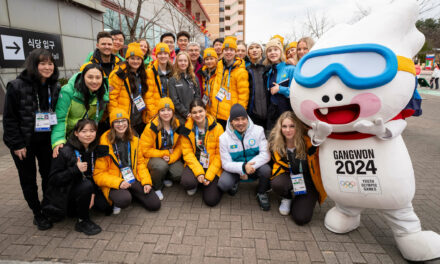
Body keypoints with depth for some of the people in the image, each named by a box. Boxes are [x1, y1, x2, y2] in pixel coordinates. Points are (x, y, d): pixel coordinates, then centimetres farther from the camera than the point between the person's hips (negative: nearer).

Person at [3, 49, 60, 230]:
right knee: (28, 179, 10)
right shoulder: (17, 86, -14)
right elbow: (9, 118, -12)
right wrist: (16, 144, -13)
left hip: (46, 140, 4)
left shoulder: (55, 87, 0)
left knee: (49, 175, 11)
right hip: (23, 142, -3)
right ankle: (37, 214, 25)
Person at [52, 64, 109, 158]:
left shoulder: (103, 95, -11)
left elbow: (96, 119, -3)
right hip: (65, 135, -3)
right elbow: (60, 119, -26)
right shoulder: (68, 91, -24)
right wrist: (58, 141, -36)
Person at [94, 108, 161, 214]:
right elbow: (99, 173, -9)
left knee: (155, 205, -6)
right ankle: (117, 201, 1)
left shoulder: (134, 140, 7)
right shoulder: (105, 143, -10)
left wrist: (146, 181, -5)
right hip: (114, 184, -5)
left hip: (134, 179, 5)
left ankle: (132, 193, 18)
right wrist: (118, 183, -24)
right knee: (124, 200, -37)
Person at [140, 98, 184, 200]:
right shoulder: (151, 127, -15)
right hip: (154, 157, -3)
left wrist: (171, 157, -20)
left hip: (172, 157, 3)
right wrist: (164, 153, -15)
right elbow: (145, 150, -13)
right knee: (161, 165, -36)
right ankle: (156, 187, -3)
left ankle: (166, 178, 16)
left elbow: (179, 146, -2)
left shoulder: (177, 125, -3)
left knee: (179, 174, -22)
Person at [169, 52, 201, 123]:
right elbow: (175, 100, -6)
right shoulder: (173, 80, 1)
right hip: (180, 116, -3)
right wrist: (186, 113, -11)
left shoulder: (194, 78, 11)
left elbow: (198, 96, 9)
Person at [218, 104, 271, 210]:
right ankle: (235, 183, 13)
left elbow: (265, 154, -14)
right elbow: (226, 163, -13)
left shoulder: (258, 130, -10)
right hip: (235, 169, 0)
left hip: (256, 166, 1)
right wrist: (243, 167, -33)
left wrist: (251, 166, -30)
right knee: (223, 184, -28)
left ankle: (261, 193, 3)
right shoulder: (224, 137, -11)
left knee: (266, 169, -32)